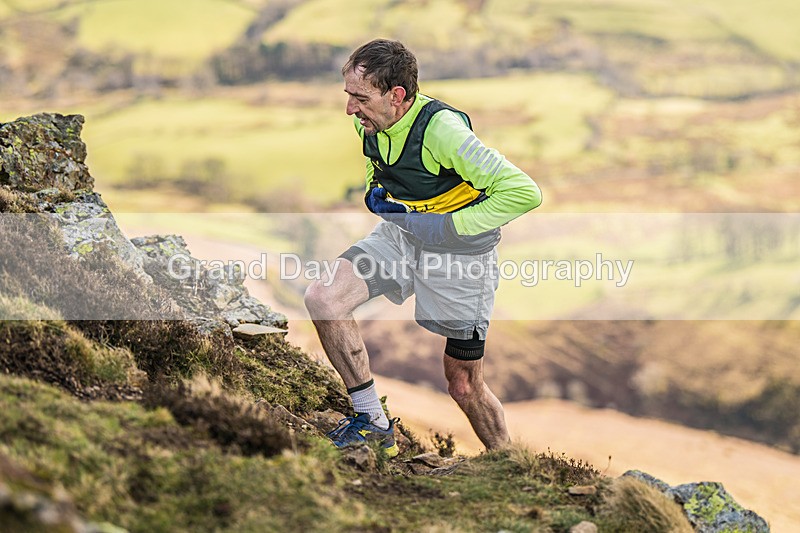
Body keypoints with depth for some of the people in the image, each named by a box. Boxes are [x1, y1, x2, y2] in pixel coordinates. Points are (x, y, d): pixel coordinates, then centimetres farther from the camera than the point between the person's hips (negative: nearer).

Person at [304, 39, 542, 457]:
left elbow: (524, 192, -32)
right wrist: (374, 189, -3)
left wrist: (448, 225, -27)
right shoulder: (369, 123, -8)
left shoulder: (442, 131, -30)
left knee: (463, 385, 3)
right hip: (400, 233, 6)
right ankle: (373, 421, -5)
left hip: (460, 251, -6)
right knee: (322, 297, -17)